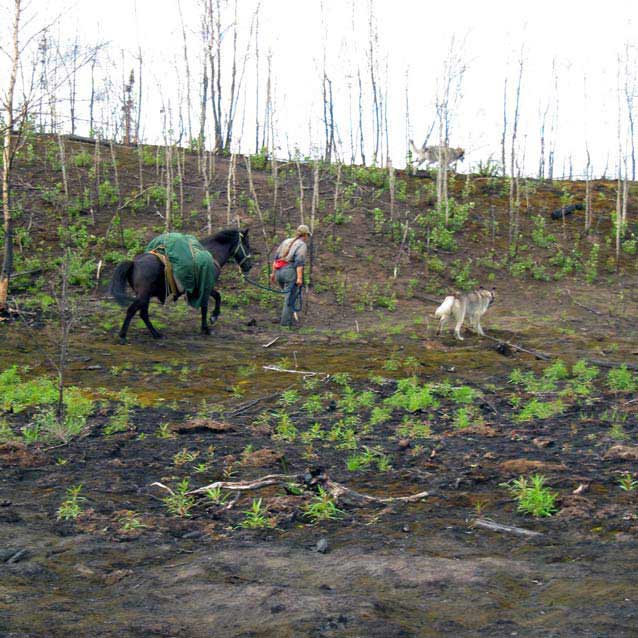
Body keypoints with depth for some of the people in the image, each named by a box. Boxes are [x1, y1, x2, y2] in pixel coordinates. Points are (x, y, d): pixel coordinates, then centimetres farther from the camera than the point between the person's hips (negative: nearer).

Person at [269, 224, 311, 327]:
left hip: (279, 272, 7)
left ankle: (287, 318, 16)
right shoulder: (302, 245, -2)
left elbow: (275, 258, 16)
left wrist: (273, 273, 18)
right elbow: (299, 262, -14)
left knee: (288, 295, 21)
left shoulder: (286, 241, 19)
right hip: (291, 272, -7)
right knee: (289, 298, -3)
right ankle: (286, 322, -2)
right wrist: (299, 278, -18)